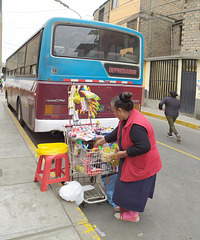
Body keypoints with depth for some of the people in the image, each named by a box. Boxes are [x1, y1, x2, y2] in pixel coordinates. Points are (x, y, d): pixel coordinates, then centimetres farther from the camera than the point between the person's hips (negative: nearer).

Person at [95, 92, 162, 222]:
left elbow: (144, 147, -35)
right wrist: (103, 140, 19)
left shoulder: (136, 125, -35)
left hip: (142, 163, -9)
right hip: (132, 160, 10)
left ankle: (133, 214, 28)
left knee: (134, 186, 8)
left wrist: (124, 153, -24)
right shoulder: (127, 118, -2)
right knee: (128, 184, 23)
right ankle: (128, 206, 44)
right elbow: (118, 132, 15)